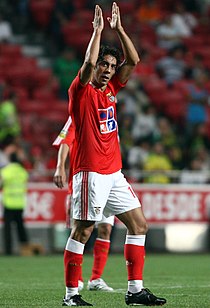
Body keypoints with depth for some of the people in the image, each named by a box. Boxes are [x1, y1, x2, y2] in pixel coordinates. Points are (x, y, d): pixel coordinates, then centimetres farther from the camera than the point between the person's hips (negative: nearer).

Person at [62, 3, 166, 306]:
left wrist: (118, 28, 5)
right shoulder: (81, 90, -5)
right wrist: (98, 30, -16)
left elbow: (133, 60, 12)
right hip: (91, 172, -8)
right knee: (83, 231, -7)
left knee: (139, 224, 5)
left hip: (114, 173, 8)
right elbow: (88, 63, -24)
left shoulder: (110, 88, 14)